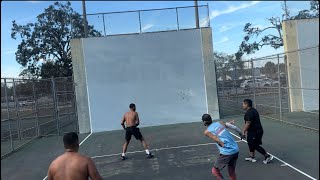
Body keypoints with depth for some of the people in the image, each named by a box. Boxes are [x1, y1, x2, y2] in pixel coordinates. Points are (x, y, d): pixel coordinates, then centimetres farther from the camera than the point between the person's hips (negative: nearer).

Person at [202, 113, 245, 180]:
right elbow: (235, 127, 10)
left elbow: (218, 140, -13)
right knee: (232, 172, 22)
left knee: (215, 171, 14)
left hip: (226, 153, -6)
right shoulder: (220, 123, 11)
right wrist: (241, 134, 24)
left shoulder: (207, 131, -2)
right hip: (236, 150, 6)